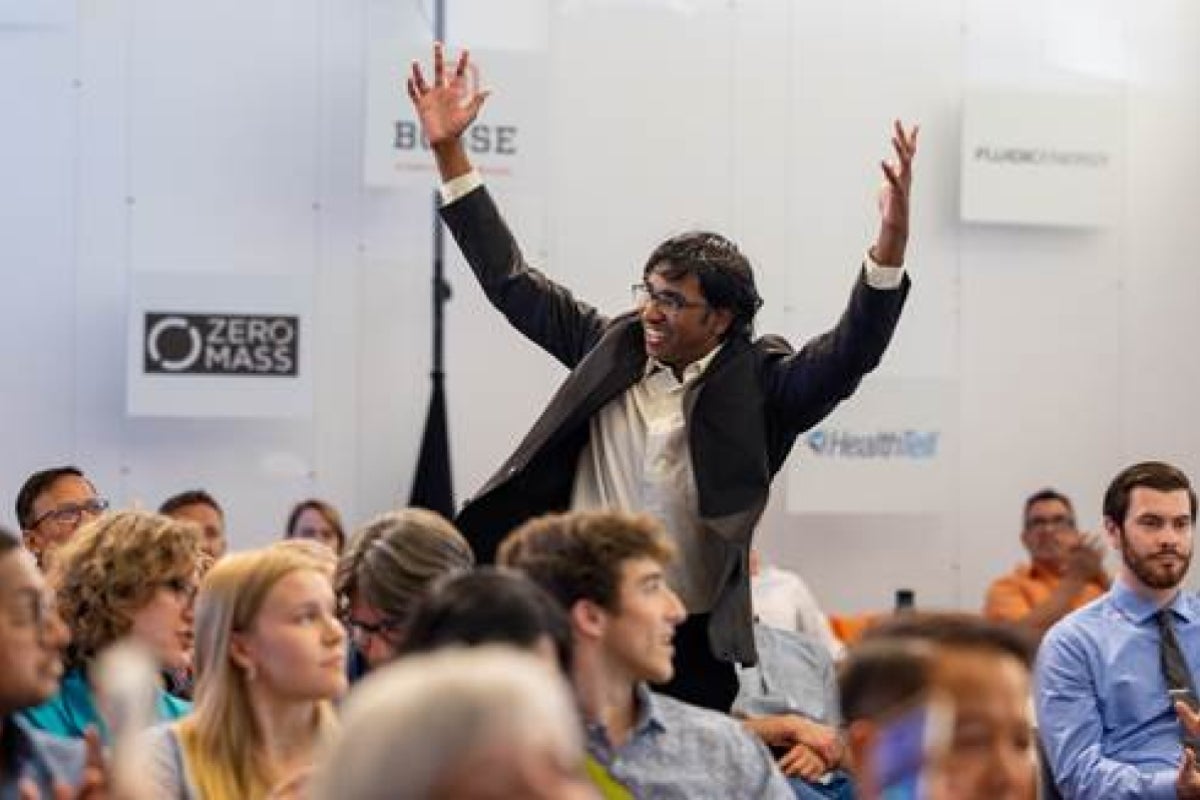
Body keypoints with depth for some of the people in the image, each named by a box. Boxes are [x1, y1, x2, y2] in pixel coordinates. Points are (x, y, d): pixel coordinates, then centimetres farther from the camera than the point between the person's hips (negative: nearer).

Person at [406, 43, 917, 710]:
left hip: (691, 646, -2)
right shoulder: (610, 348, 7)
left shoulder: (762, 385, -2)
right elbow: (511, 281, 12)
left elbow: (853, 351, -15)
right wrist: (448, 149, 9)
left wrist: (892, 241, -29)